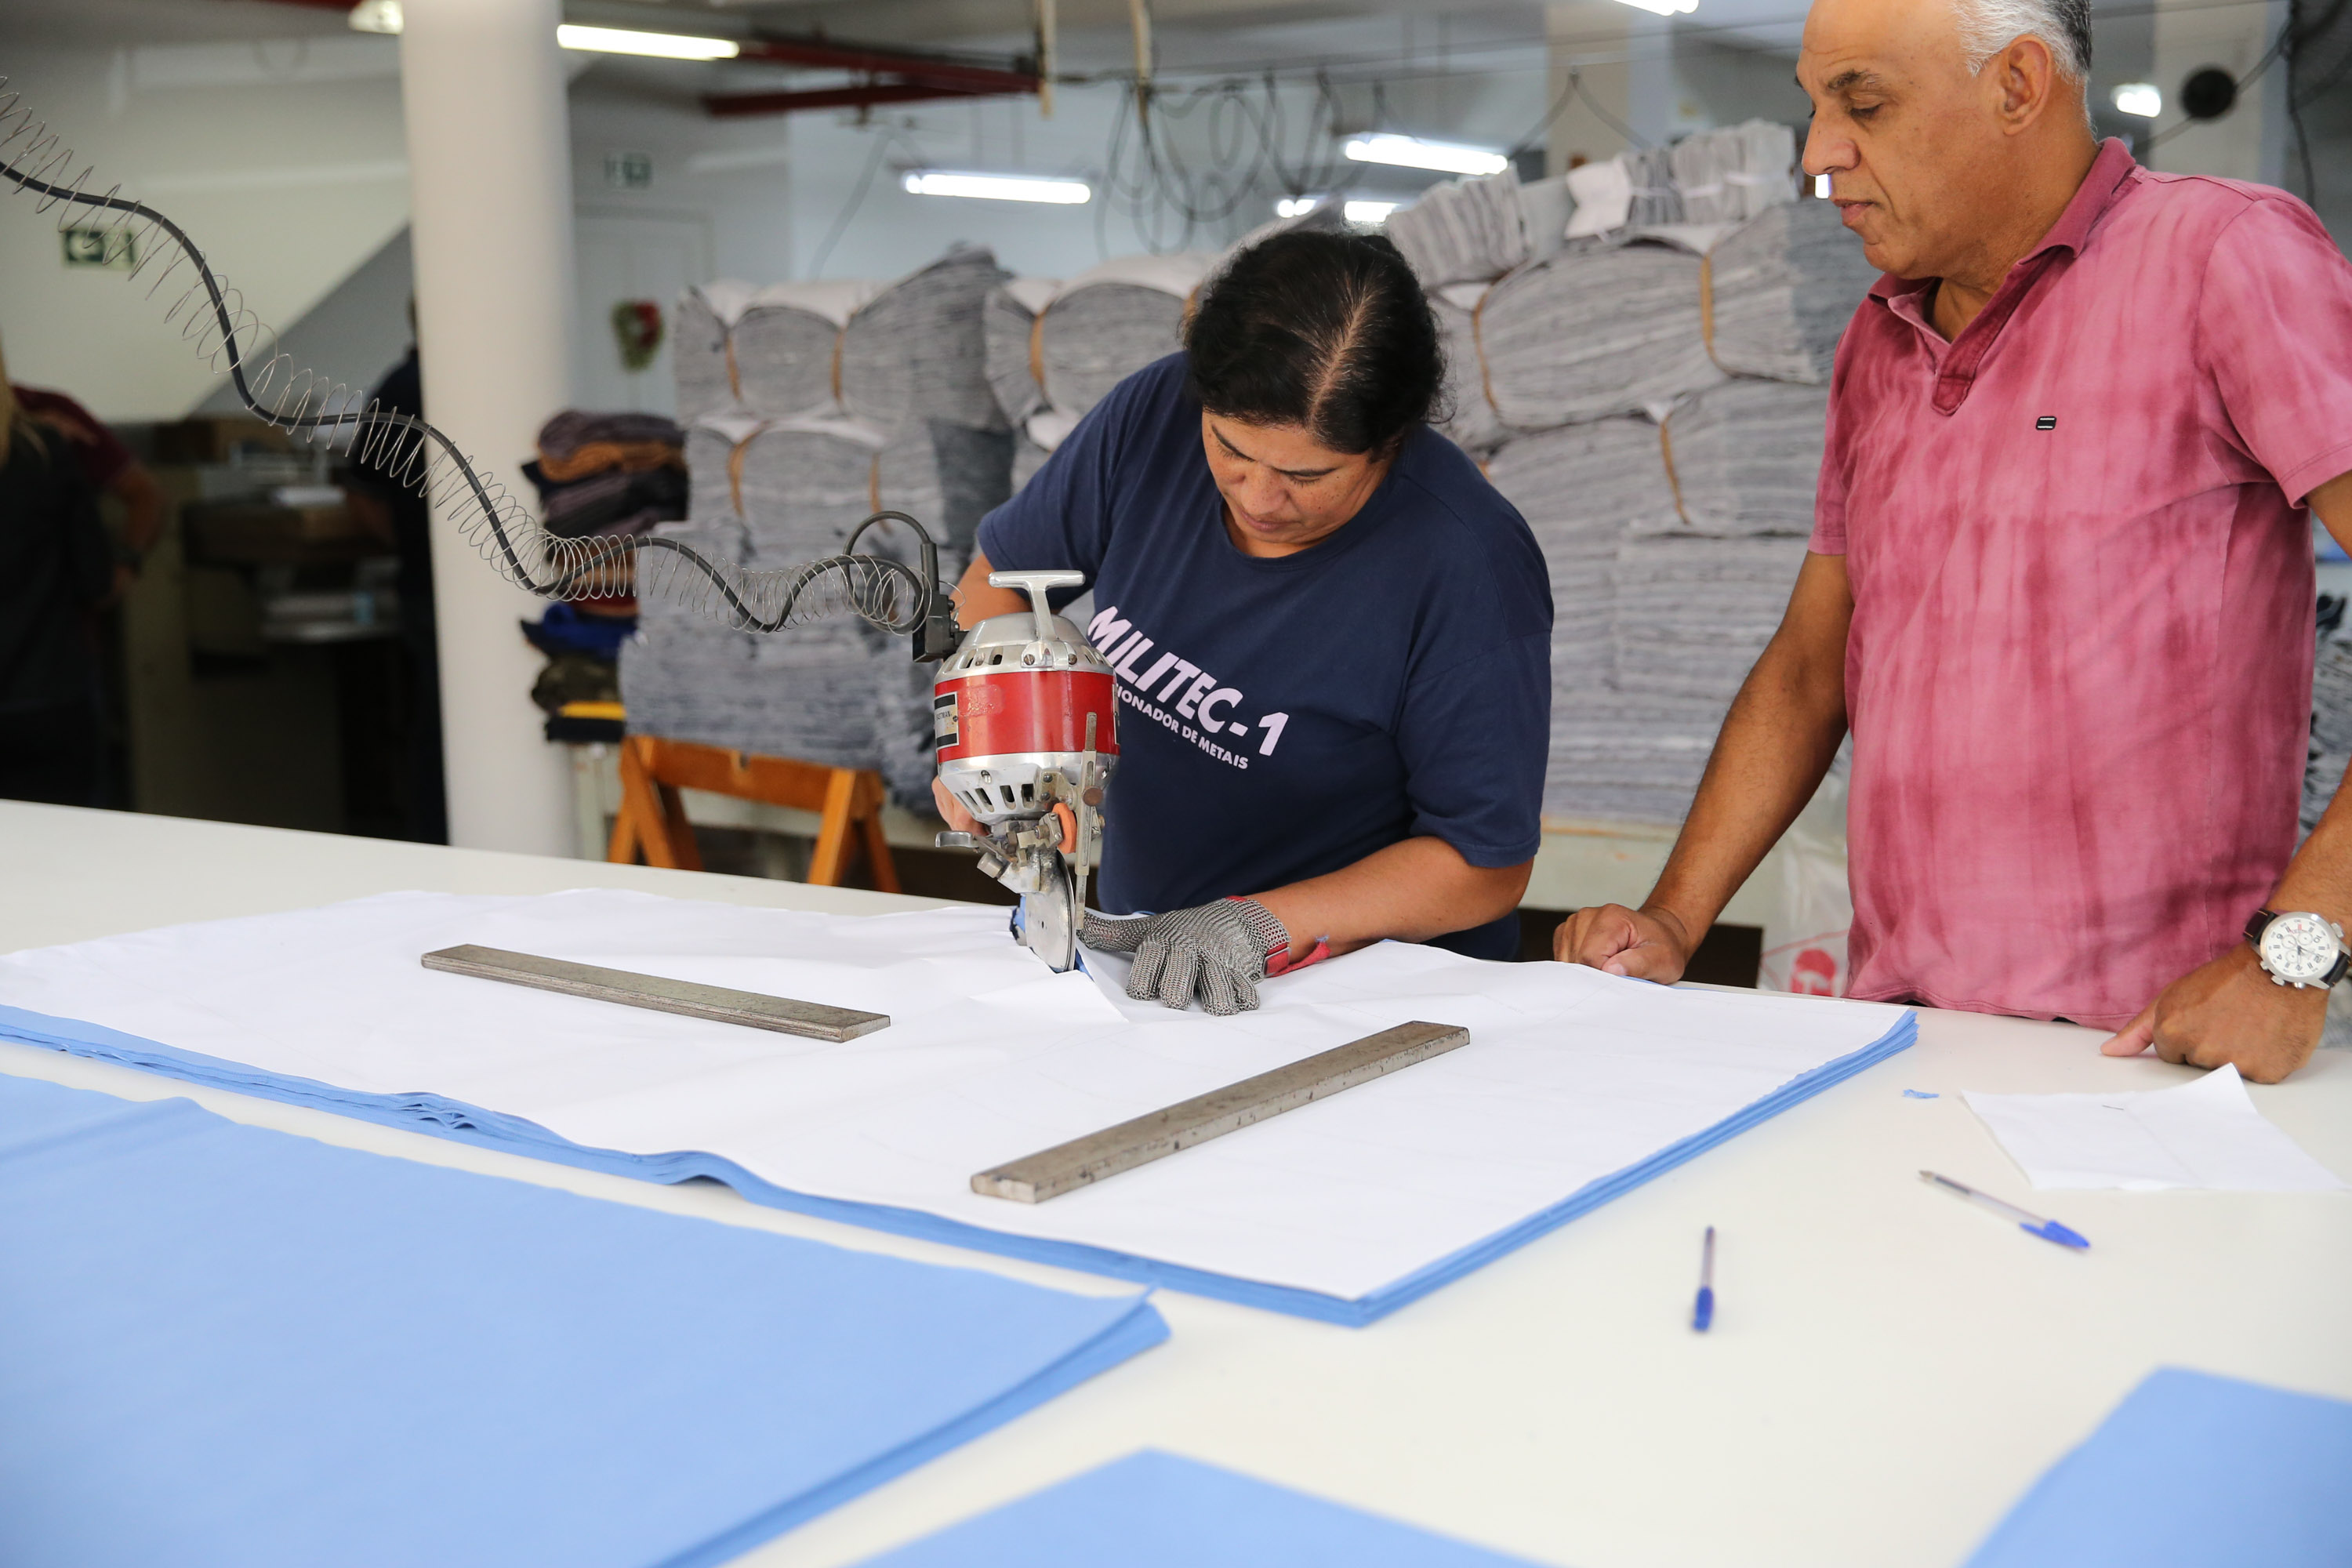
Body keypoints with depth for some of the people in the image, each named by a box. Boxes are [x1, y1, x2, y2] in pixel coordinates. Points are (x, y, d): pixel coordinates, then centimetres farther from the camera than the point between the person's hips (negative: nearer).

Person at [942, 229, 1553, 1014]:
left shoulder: (1467, 566, -21)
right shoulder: (1154, 416, -7)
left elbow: (1487, 866, -15)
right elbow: (999, 579, 10)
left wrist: (1263, 924, -24)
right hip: (1138, 950, 4)